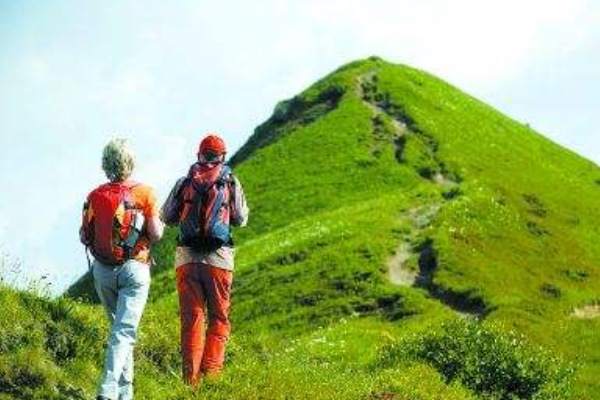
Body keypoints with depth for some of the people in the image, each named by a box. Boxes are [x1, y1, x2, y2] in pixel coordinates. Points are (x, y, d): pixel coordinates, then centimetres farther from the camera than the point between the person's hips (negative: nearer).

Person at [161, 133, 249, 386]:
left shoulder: (185, 182, 4)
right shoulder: (231, 182, 2)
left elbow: (166, 217, 11)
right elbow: (241, 220, 11)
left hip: (186, 257, 1)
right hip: (219, 258, -1)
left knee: (192, 318, 6)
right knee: (218, 318, 11)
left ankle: (191, 376, 1)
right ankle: (211, 372, 1)